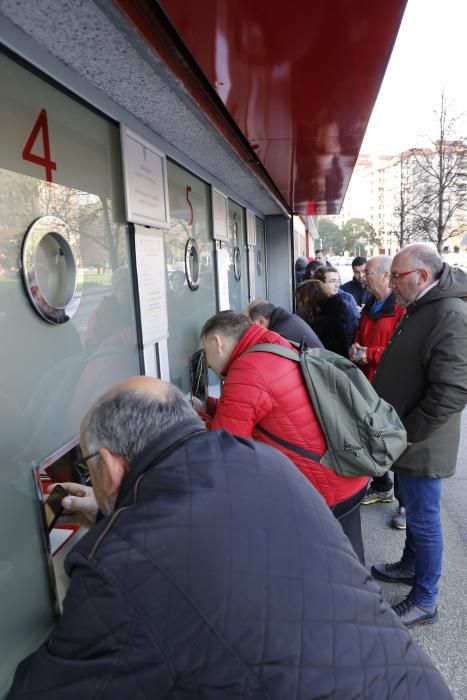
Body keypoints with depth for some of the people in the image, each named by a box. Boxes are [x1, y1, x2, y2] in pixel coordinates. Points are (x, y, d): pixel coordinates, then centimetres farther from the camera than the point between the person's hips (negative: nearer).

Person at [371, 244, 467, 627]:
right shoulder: (419, 309, 9)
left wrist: (405, 433, -20)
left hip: (421, 445, -9)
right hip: (404, 438, 9)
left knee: (423, 519, 7)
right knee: (413, 508, 24)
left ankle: (424, 601, 25)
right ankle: (410, 566, 44)